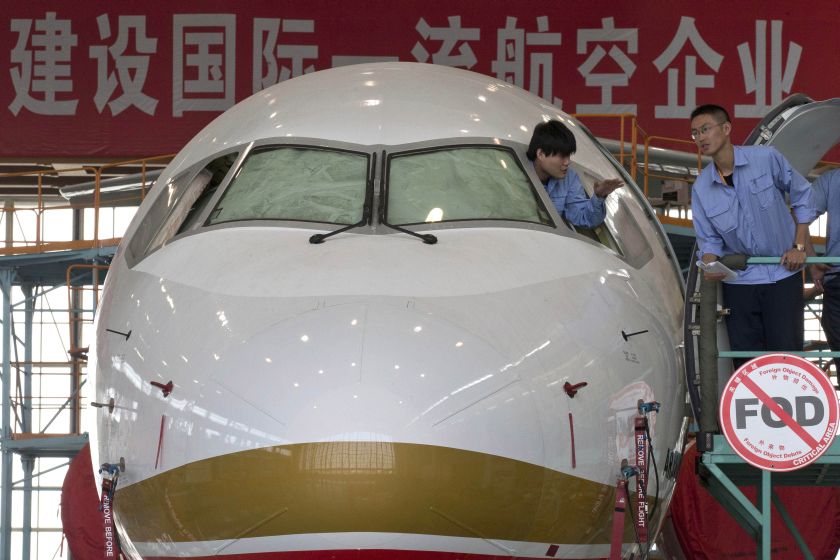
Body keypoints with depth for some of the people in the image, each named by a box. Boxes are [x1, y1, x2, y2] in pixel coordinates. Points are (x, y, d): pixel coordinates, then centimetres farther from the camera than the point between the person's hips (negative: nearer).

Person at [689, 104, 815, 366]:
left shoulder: (766, 158, -8)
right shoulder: (702, 187, 1)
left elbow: (802, 195, 2)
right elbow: (709, 239, 5)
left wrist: (799, 246, -3)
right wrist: (710, 266, -17)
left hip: (782, 275, -3)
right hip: (738, 282, 3)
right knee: (746, 362, 2)